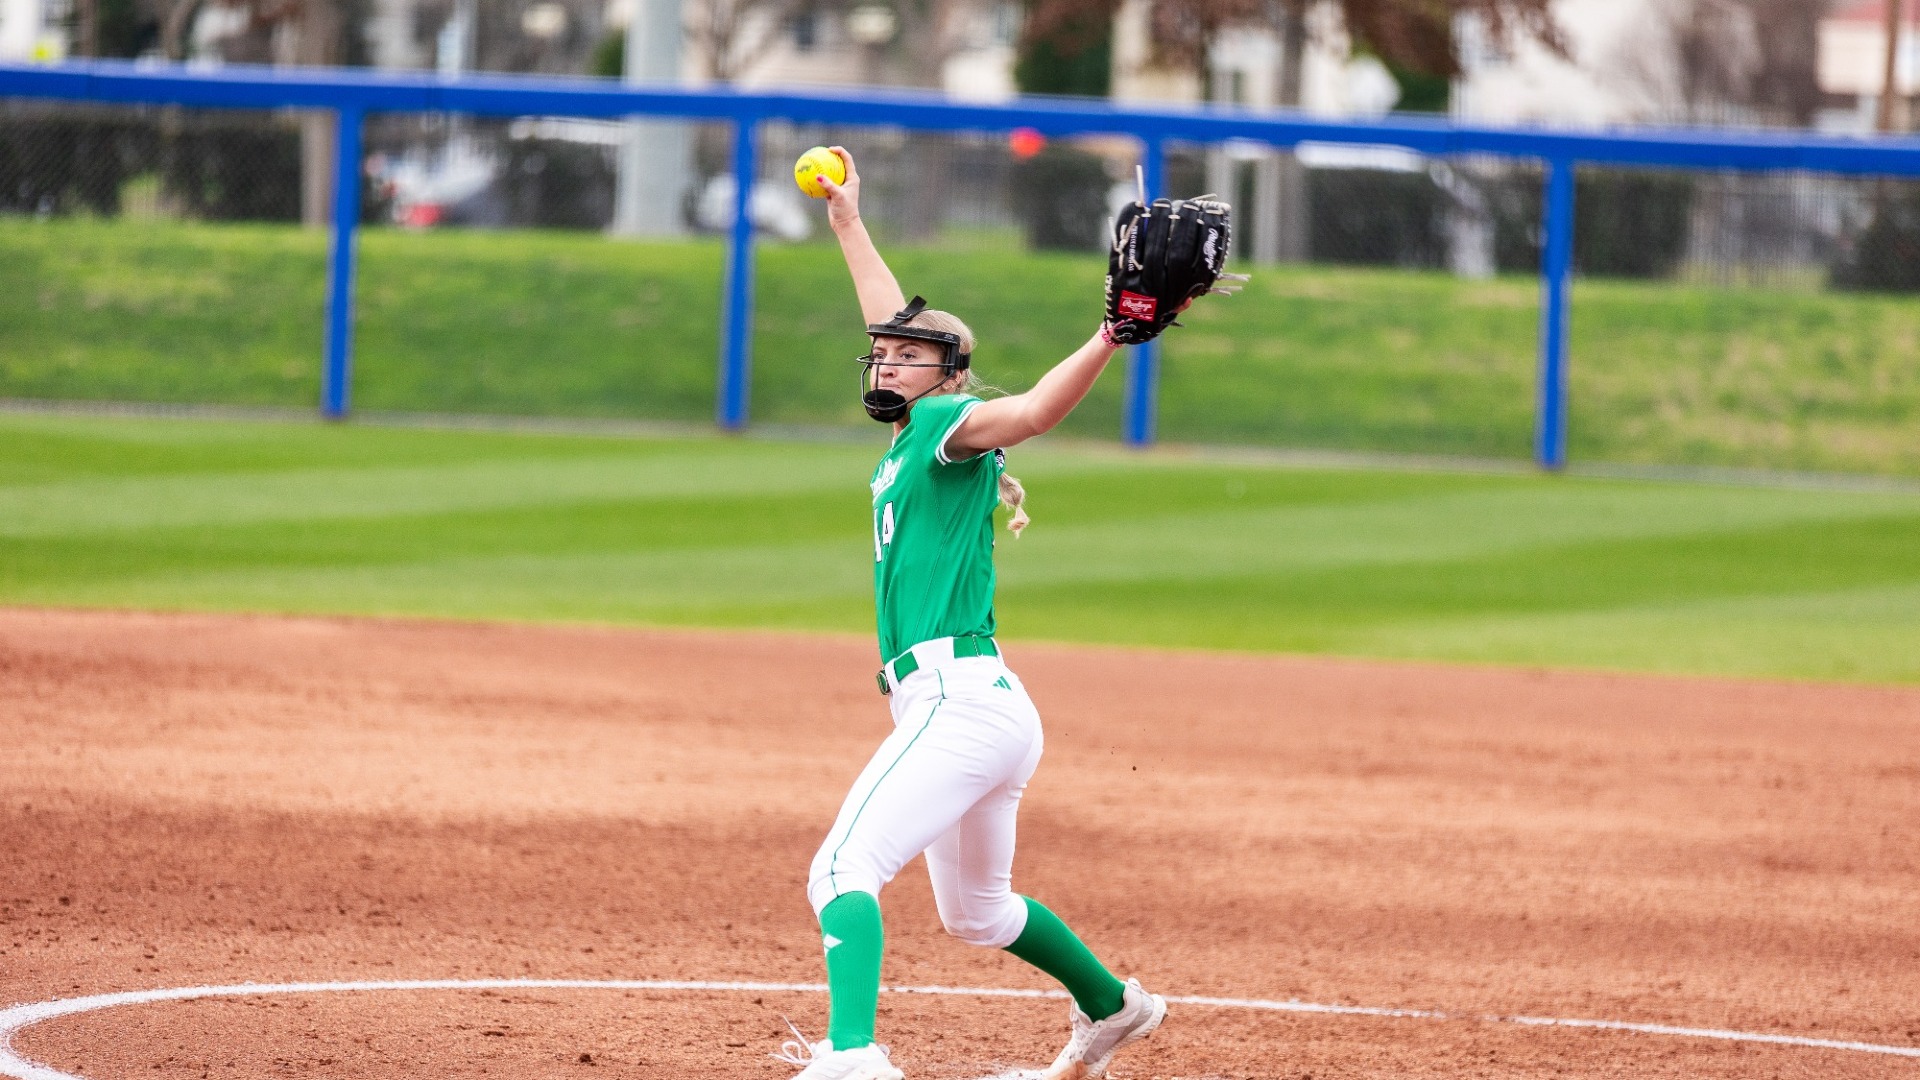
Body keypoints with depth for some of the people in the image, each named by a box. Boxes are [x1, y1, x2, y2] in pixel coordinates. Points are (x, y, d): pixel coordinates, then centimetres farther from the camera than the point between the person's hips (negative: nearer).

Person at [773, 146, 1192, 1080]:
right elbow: (896, 324, 35)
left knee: (844, 870, -23)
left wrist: (1112, 337, -35)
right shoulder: (910, 441, 20)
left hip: (959, 699, -10)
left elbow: (1033, 412, -22)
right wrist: (848, 223, 44)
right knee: (975, 912, 26)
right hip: (981, 713, 10)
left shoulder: (947, 423, -2)